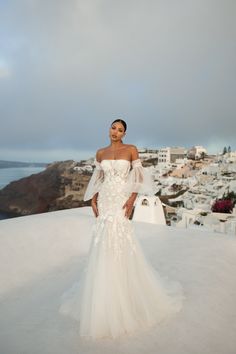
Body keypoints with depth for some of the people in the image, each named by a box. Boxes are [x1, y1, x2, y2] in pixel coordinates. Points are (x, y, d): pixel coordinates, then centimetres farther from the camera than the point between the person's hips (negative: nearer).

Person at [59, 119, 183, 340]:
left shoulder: (131, 150, -1)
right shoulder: (101, 153, 10)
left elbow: (139, 177, -3)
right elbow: (97, 179, 14)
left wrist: (132, 200, -13)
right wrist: (93, 200, 4)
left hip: (121, 200, -4)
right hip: (104, 200, 4)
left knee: (122, 247, -3)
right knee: (102, 247, 8)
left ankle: (128, 295, 19)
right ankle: (103, 296, 27)